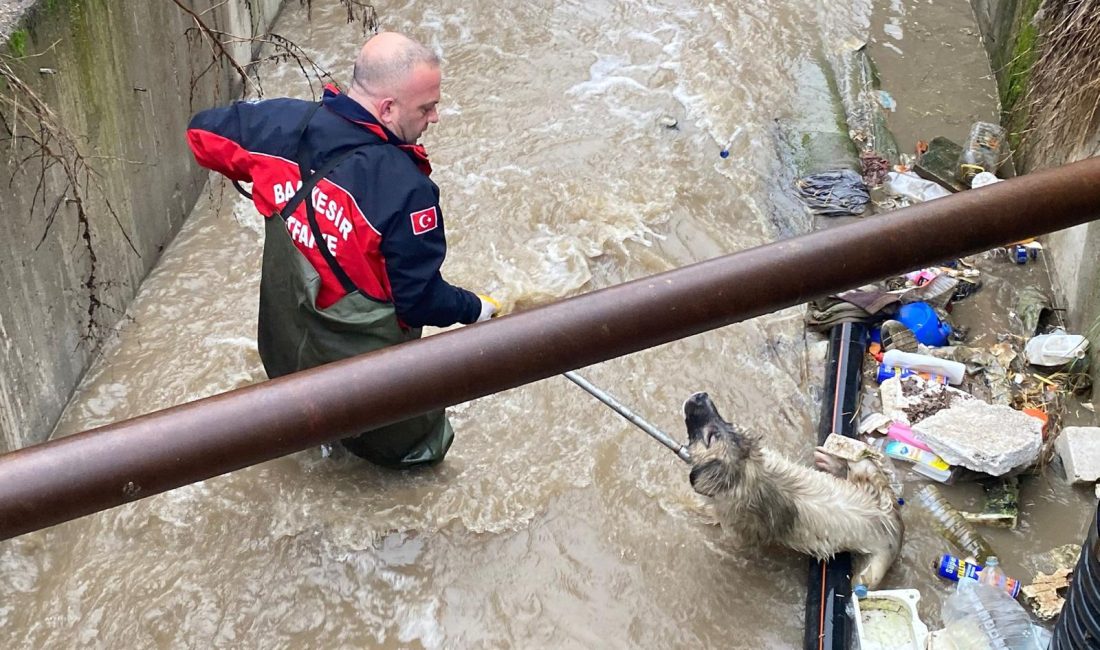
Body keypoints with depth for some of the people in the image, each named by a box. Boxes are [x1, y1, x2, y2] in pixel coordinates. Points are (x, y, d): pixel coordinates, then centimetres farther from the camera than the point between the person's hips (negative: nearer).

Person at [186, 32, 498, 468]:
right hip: (362, 357, -7)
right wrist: (474, 309, -4)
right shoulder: (406, 189, -34)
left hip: (284, 347, 7)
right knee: (415, 438, 25)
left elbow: (204, 131, 3)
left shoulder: (285, 123, -16)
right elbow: (420, 300, -24)